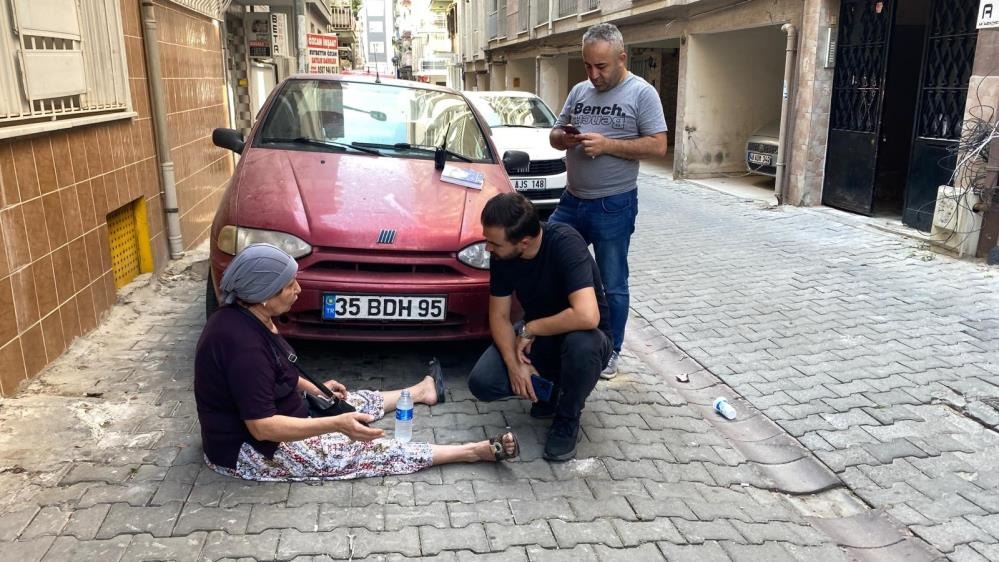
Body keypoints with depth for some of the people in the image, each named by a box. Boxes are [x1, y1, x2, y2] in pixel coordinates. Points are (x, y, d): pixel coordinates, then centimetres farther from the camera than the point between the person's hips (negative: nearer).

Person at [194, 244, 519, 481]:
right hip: (249, 450, -9)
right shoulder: (244, 343, -33)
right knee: (364, 451, -9)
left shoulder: (246, 317, -2)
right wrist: (335, 424, -35)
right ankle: (479, 451, -6)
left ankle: (421, 391, 44)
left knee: (350, 402, 18)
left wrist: (313, 389, 11)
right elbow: (262, 427, -32)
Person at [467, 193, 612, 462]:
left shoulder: (565, 244, -32)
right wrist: (514, 364, -21)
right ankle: (550, 386, 12)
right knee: (482, 383, -17)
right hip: (535, 335, 5)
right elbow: (499, 315, -6)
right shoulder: (502, 254, -14)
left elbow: (587, 316, -43)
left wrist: (529, 329, -28)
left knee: (582, 343, -40)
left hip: (580, 335, -4)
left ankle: (567, 419, -10)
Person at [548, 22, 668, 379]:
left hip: (614, 207, -5)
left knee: (612, 285, 5)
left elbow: (658, 146, -12)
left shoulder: (642, 93, -6)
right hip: (571, 201, 6)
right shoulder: (579, 91, 10)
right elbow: (554, 135, 16)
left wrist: (607, 145, -20)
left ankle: (610, 352, 20)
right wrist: (563, 138, -8)